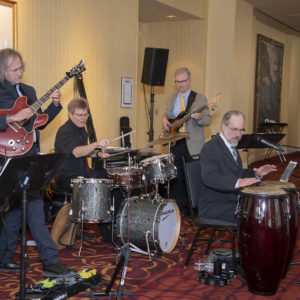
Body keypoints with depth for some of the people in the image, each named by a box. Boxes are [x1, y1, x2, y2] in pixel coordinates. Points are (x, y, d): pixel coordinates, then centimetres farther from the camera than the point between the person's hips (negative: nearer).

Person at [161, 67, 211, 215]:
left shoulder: (200, 99, 1)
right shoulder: (171, 98, 15)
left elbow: (208, 120, -4)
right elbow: (166, 114, 24)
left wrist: (199, 117, -26)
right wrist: (164, 120, 0)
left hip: (192, 145, -4)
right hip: (175, 143, 4)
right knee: (177, 177, 6)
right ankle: (180, 207, 17)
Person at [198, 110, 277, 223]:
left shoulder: (232, 146, 15)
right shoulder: (210, 147, -15)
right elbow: (209, 177, -30)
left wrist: (255, 173, 4)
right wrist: (238, 182, -43)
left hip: (233, 201, 9)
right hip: (213, 207, -9)